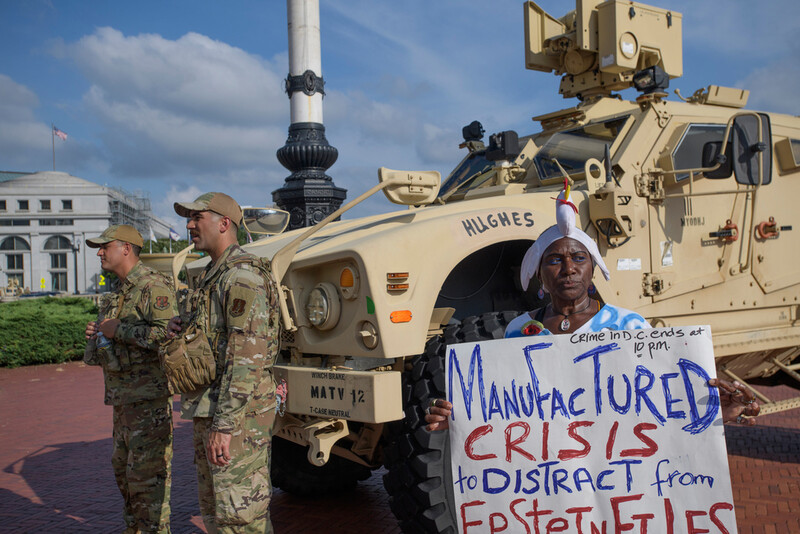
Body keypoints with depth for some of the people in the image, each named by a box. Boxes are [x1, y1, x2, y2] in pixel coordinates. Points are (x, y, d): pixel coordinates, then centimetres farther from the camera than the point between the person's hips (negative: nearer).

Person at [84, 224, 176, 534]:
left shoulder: (153, 287, -14)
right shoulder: (119, 293, 18)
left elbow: (167, 334, -27)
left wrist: (118, 330, -20)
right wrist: (97, 335, 8)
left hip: (149, 397, -10)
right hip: (122, 397, 10)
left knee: (147, 472, -5)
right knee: (123, 467, 19)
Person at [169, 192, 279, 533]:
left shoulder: (242, 276, -17)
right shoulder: (212, 275, 16)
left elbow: (247, 356, -24)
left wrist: (224, 425, -26)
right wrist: (181, 330, 4)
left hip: (238, 413, -10)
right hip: (209, 409, 10)